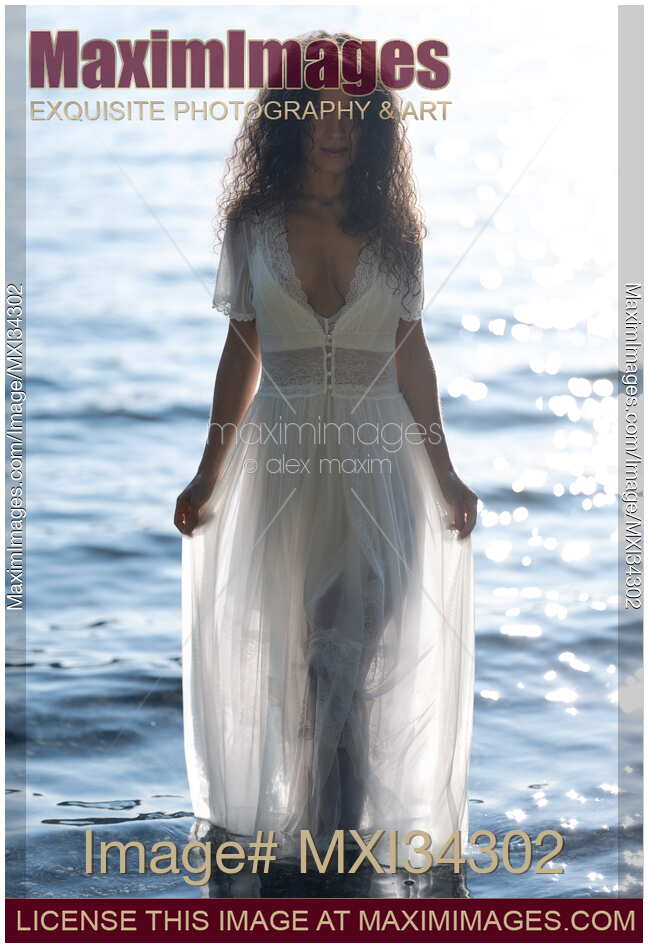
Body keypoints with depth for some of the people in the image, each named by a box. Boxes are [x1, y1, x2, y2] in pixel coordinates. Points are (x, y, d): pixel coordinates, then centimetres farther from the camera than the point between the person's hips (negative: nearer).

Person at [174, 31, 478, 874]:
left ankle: (356, 819, 12)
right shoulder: (253, 227, 3)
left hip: (378, 457, 0)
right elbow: (240, 356, 6)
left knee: (367, 649, 1)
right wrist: (208, 479, 4)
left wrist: (444, 476, 6)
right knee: (287, 648, 7)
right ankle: (295, 814, 20)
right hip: (282, 452, 0)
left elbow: (412, 355, 7)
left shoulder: (393, 229, 4)